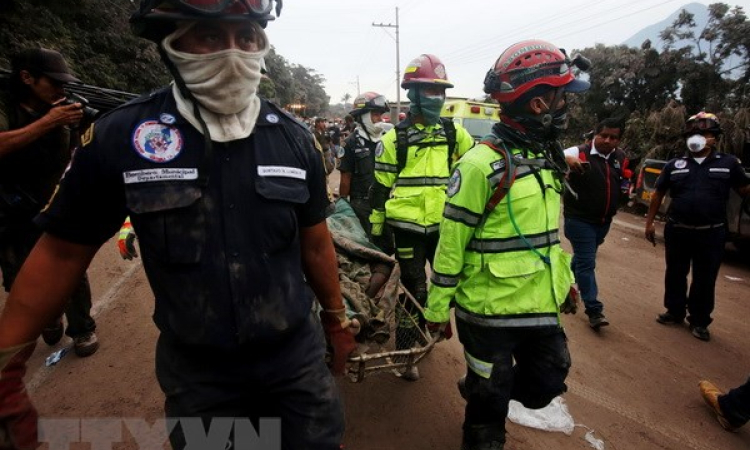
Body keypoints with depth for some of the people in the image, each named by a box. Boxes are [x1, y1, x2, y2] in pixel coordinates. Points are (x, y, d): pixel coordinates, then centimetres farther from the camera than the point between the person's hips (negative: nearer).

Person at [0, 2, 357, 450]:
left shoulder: (293, 138, -6)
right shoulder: (120, 137, -12)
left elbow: (315, 243, 2)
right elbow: (63, 252, -3)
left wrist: (337, 320, 9)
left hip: (297, 354, 2)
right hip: (196, 371, 0)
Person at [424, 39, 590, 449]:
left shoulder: (547, 158, 8)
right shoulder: (483, 163, -19)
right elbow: (451, 242, -16)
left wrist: (565, 279, 21)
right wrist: (437, 307, -11)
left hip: (543, 305, 8)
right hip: (491, 310, -7)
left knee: (547, 384, 22)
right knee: (491, 404, 13)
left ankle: (478, 390, 46)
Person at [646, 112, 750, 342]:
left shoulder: (729, 163, 2)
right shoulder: (675, 165, 4)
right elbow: (658, 194, 8)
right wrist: (649, 222, 6)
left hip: (711, 234, -1)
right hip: (677, 231, 1)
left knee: (705, 280, 8)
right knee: (675, 274, 13)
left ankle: (699, 321, 22)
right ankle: (675, 312, 30)